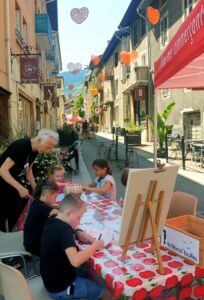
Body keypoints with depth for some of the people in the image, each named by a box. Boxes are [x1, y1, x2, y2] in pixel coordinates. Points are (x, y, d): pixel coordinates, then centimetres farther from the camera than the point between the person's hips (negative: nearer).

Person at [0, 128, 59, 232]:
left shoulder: (35, 150, -4)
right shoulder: (20, 146, -30)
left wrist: (35, 189, -2)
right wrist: (20, 188, -38)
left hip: (12, 185, 8)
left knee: (16, 214, 16)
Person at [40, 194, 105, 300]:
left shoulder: (52, 221, -4)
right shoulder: (63, 230, -30)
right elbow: (76, 261, -40)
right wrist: (95, 246, -25)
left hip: (51, 280, 8)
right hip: (60, 288, -8)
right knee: (99, 289, 11)